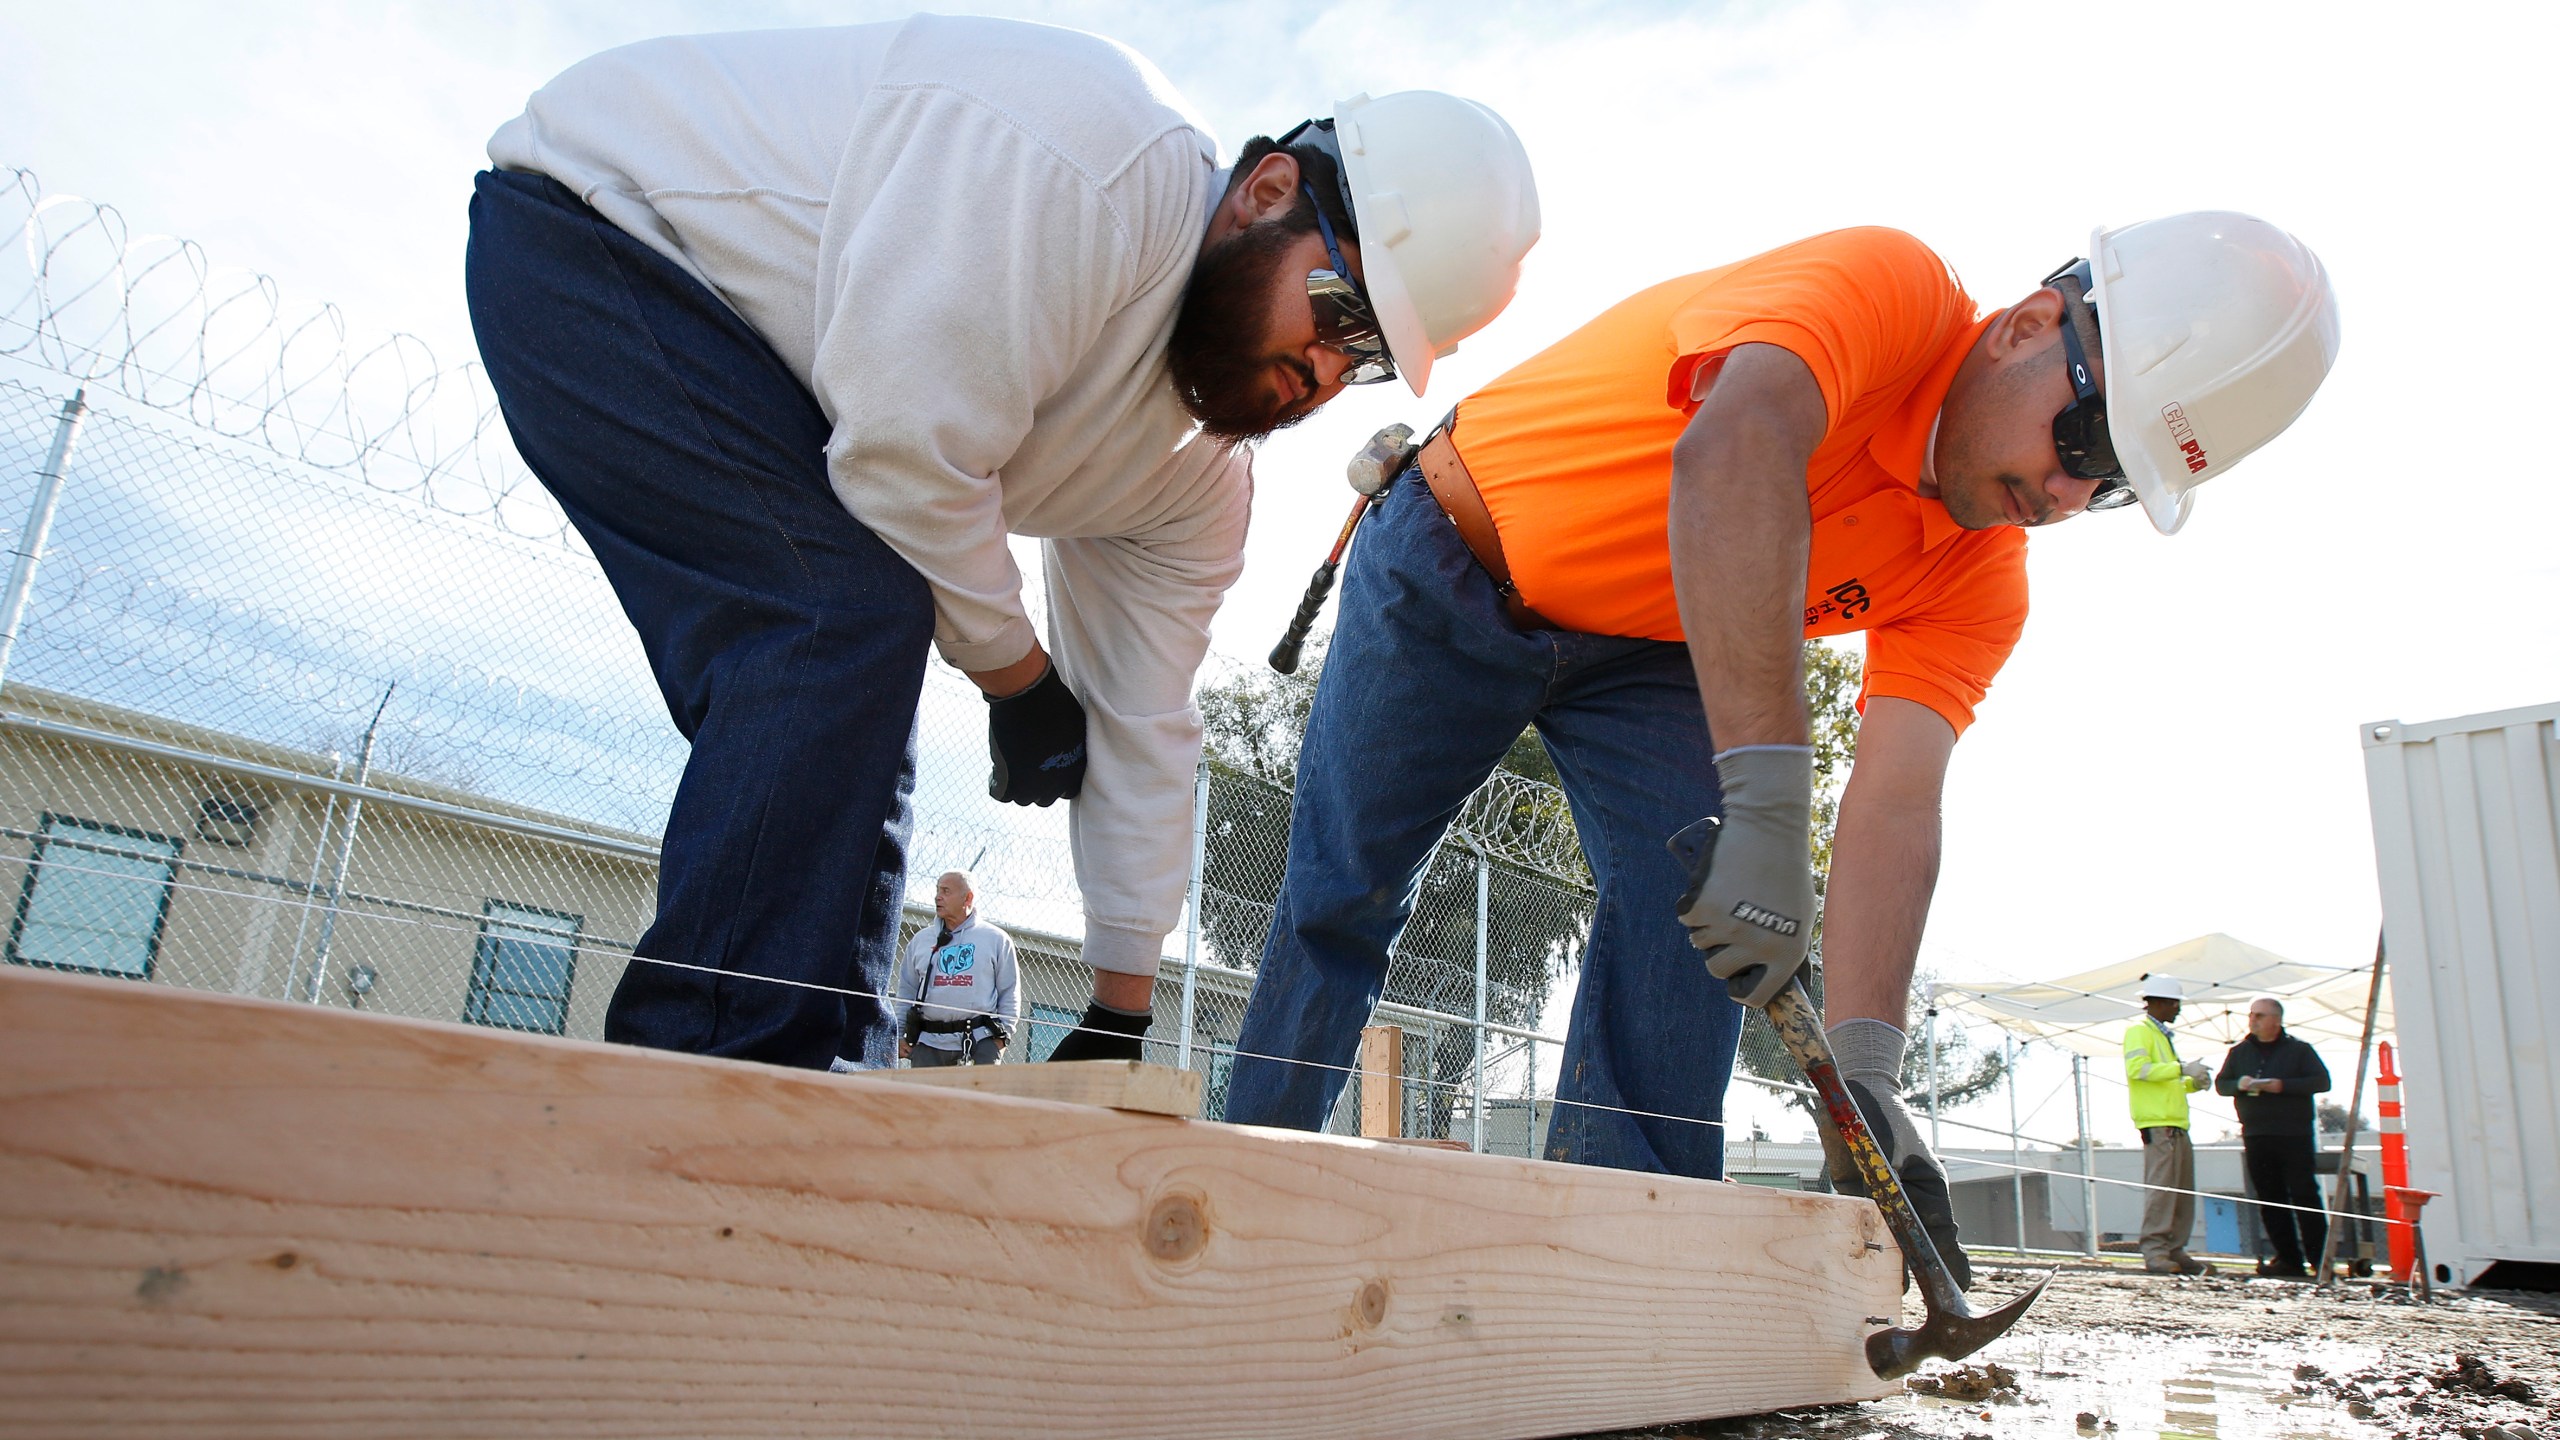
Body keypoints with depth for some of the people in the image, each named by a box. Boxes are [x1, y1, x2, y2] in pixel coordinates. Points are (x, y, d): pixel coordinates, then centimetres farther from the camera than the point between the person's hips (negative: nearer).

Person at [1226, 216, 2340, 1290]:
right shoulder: (1890, 284, -28)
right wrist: (1768, 806, -57)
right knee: (1338, 900, 0)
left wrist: (1864, 1069, -33)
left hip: (1646, 654, 5)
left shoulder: (1978, 587, -12)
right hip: (1455, 564, -4)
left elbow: (1894, 811, -21)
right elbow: (1735, 452, -49)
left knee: (1695, 905, -16)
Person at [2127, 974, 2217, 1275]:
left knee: (2183, 1191, 8)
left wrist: (2192, 1083, 14)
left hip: (2176, 1124, 10)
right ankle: (2154, 1253, -11)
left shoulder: (2163, 1035, 27)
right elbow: (2137, 1068, -18)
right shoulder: (2139, 1030, -3)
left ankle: (2175, 1251, 12)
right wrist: (2181, 1069, -19)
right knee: (2160, 1188, -12)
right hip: (2157, 1124, -10)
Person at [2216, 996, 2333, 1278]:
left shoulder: (2299, 1049, 4)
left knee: (2305, 1196, -6)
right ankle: (2289, 1260, 8)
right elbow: (2220, 1084, 15)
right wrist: (2239, 1084, -7)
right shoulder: (2239, 1052, 14)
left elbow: (2321, 1081, -5)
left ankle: (2320, 1259, 0)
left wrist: (2283, 1085, -15)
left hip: (2295, 1135, -4)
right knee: (2270, 1201, 3)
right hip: (2256, 1137, 4)